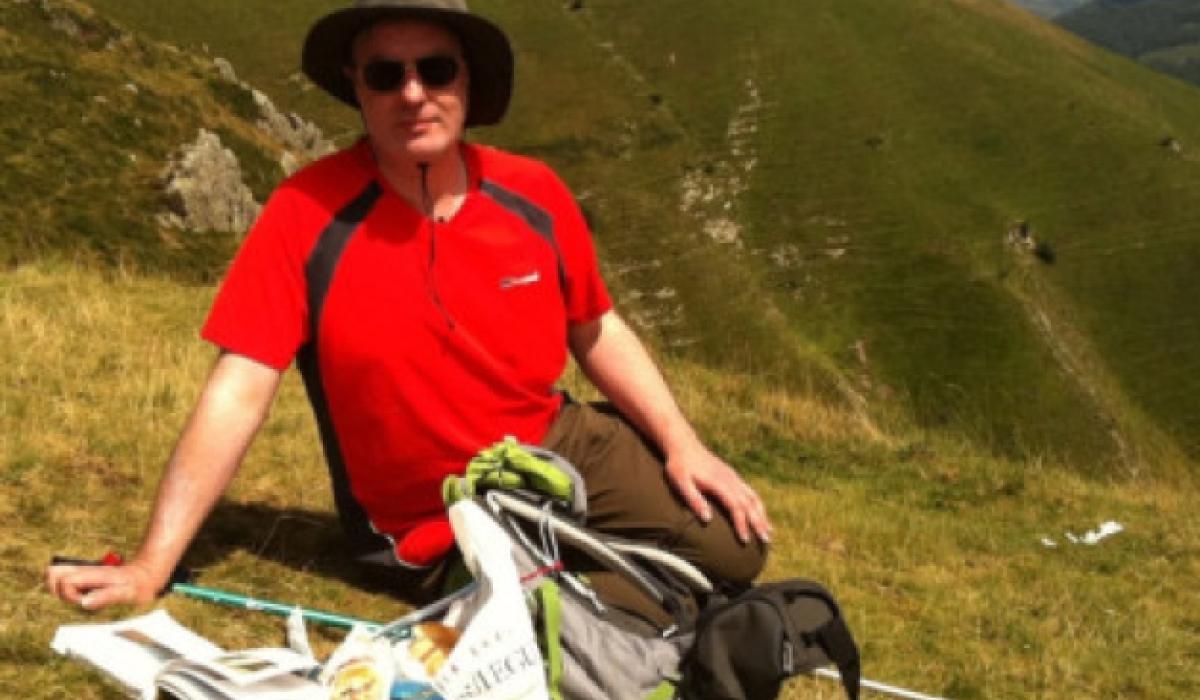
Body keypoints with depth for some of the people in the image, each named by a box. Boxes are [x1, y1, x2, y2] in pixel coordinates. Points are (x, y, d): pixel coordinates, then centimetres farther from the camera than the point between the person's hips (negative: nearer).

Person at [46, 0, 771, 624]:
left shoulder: (534, 194, -7)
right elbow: (239, 390, -20)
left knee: (734, 545, -4)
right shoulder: (307, 212, -19)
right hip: (443, 533, -4)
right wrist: (151, 566, -26)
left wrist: (683, 443, -3)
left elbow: (596, 330, 9)